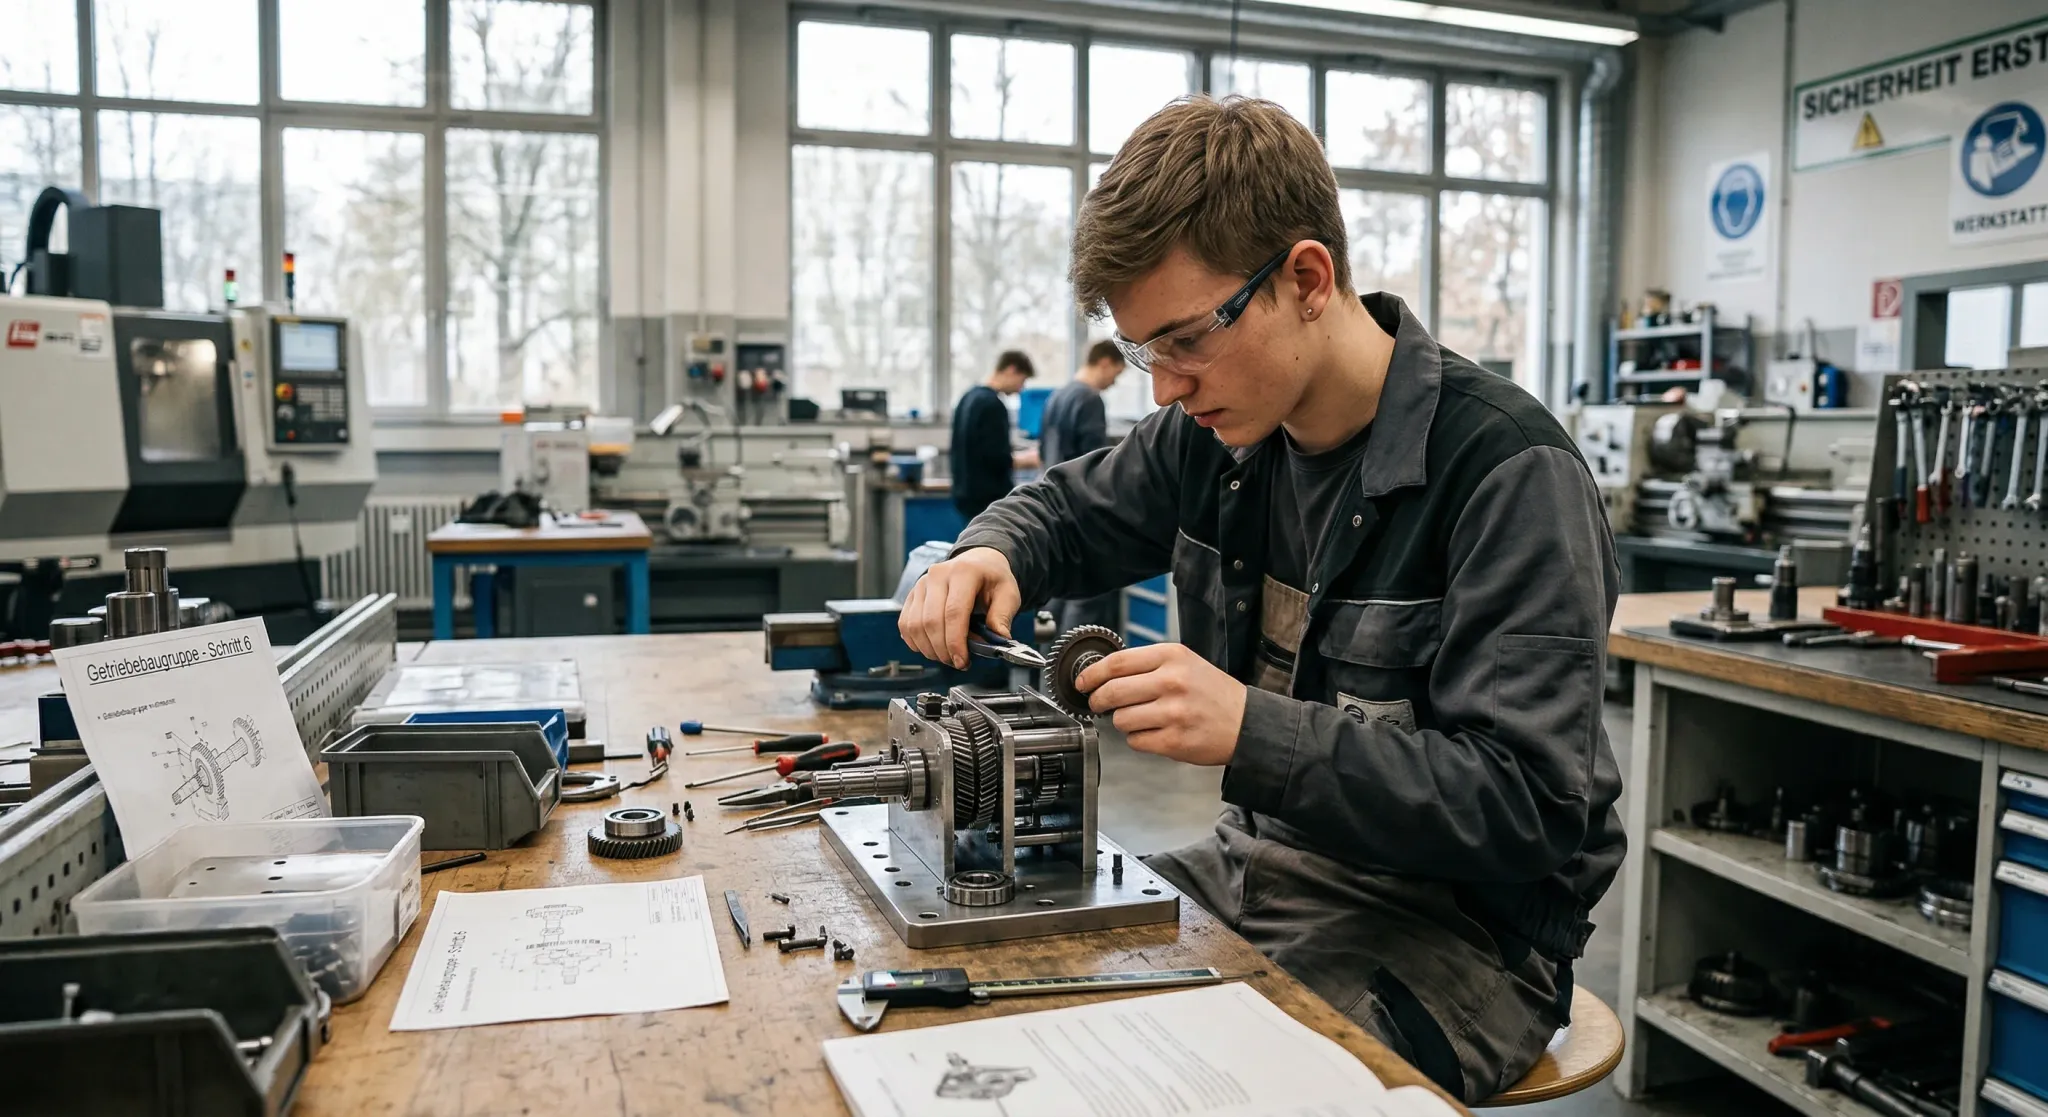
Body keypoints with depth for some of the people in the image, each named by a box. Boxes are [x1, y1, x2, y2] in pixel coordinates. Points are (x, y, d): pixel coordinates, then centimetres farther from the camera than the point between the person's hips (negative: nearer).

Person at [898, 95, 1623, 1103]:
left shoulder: (1505, 472, -21)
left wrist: (1252, 730, -33)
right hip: (1268, 861, 6)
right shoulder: (1219, 431, -1)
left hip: (1456, 922, -6)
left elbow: (1530, 805, -23)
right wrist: (990, 552, -7)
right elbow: (1068, 508, 17)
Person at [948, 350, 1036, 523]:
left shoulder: (969, 397, 13)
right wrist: (1029, 460, -6)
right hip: (989, 497, -10)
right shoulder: (992, 404, -17)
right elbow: (996, 458, -21)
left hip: (966, 494, 10)